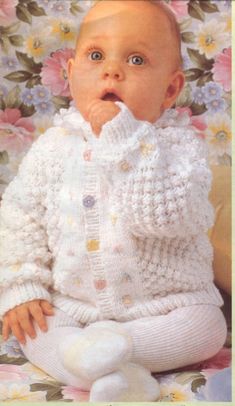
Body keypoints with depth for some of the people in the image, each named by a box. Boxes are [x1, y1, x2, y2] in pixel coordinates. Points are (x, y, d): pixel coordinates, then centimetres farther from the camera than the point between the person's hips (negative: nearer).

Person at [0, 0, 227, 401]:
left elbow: (168, 215, -31)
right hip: (68, 303, 2)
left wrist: (126, 139, -33)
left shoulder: (179, 143, -15)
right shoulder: (54, 146, -5)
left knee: (207, 325, -21)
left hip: (164, 301, -2)